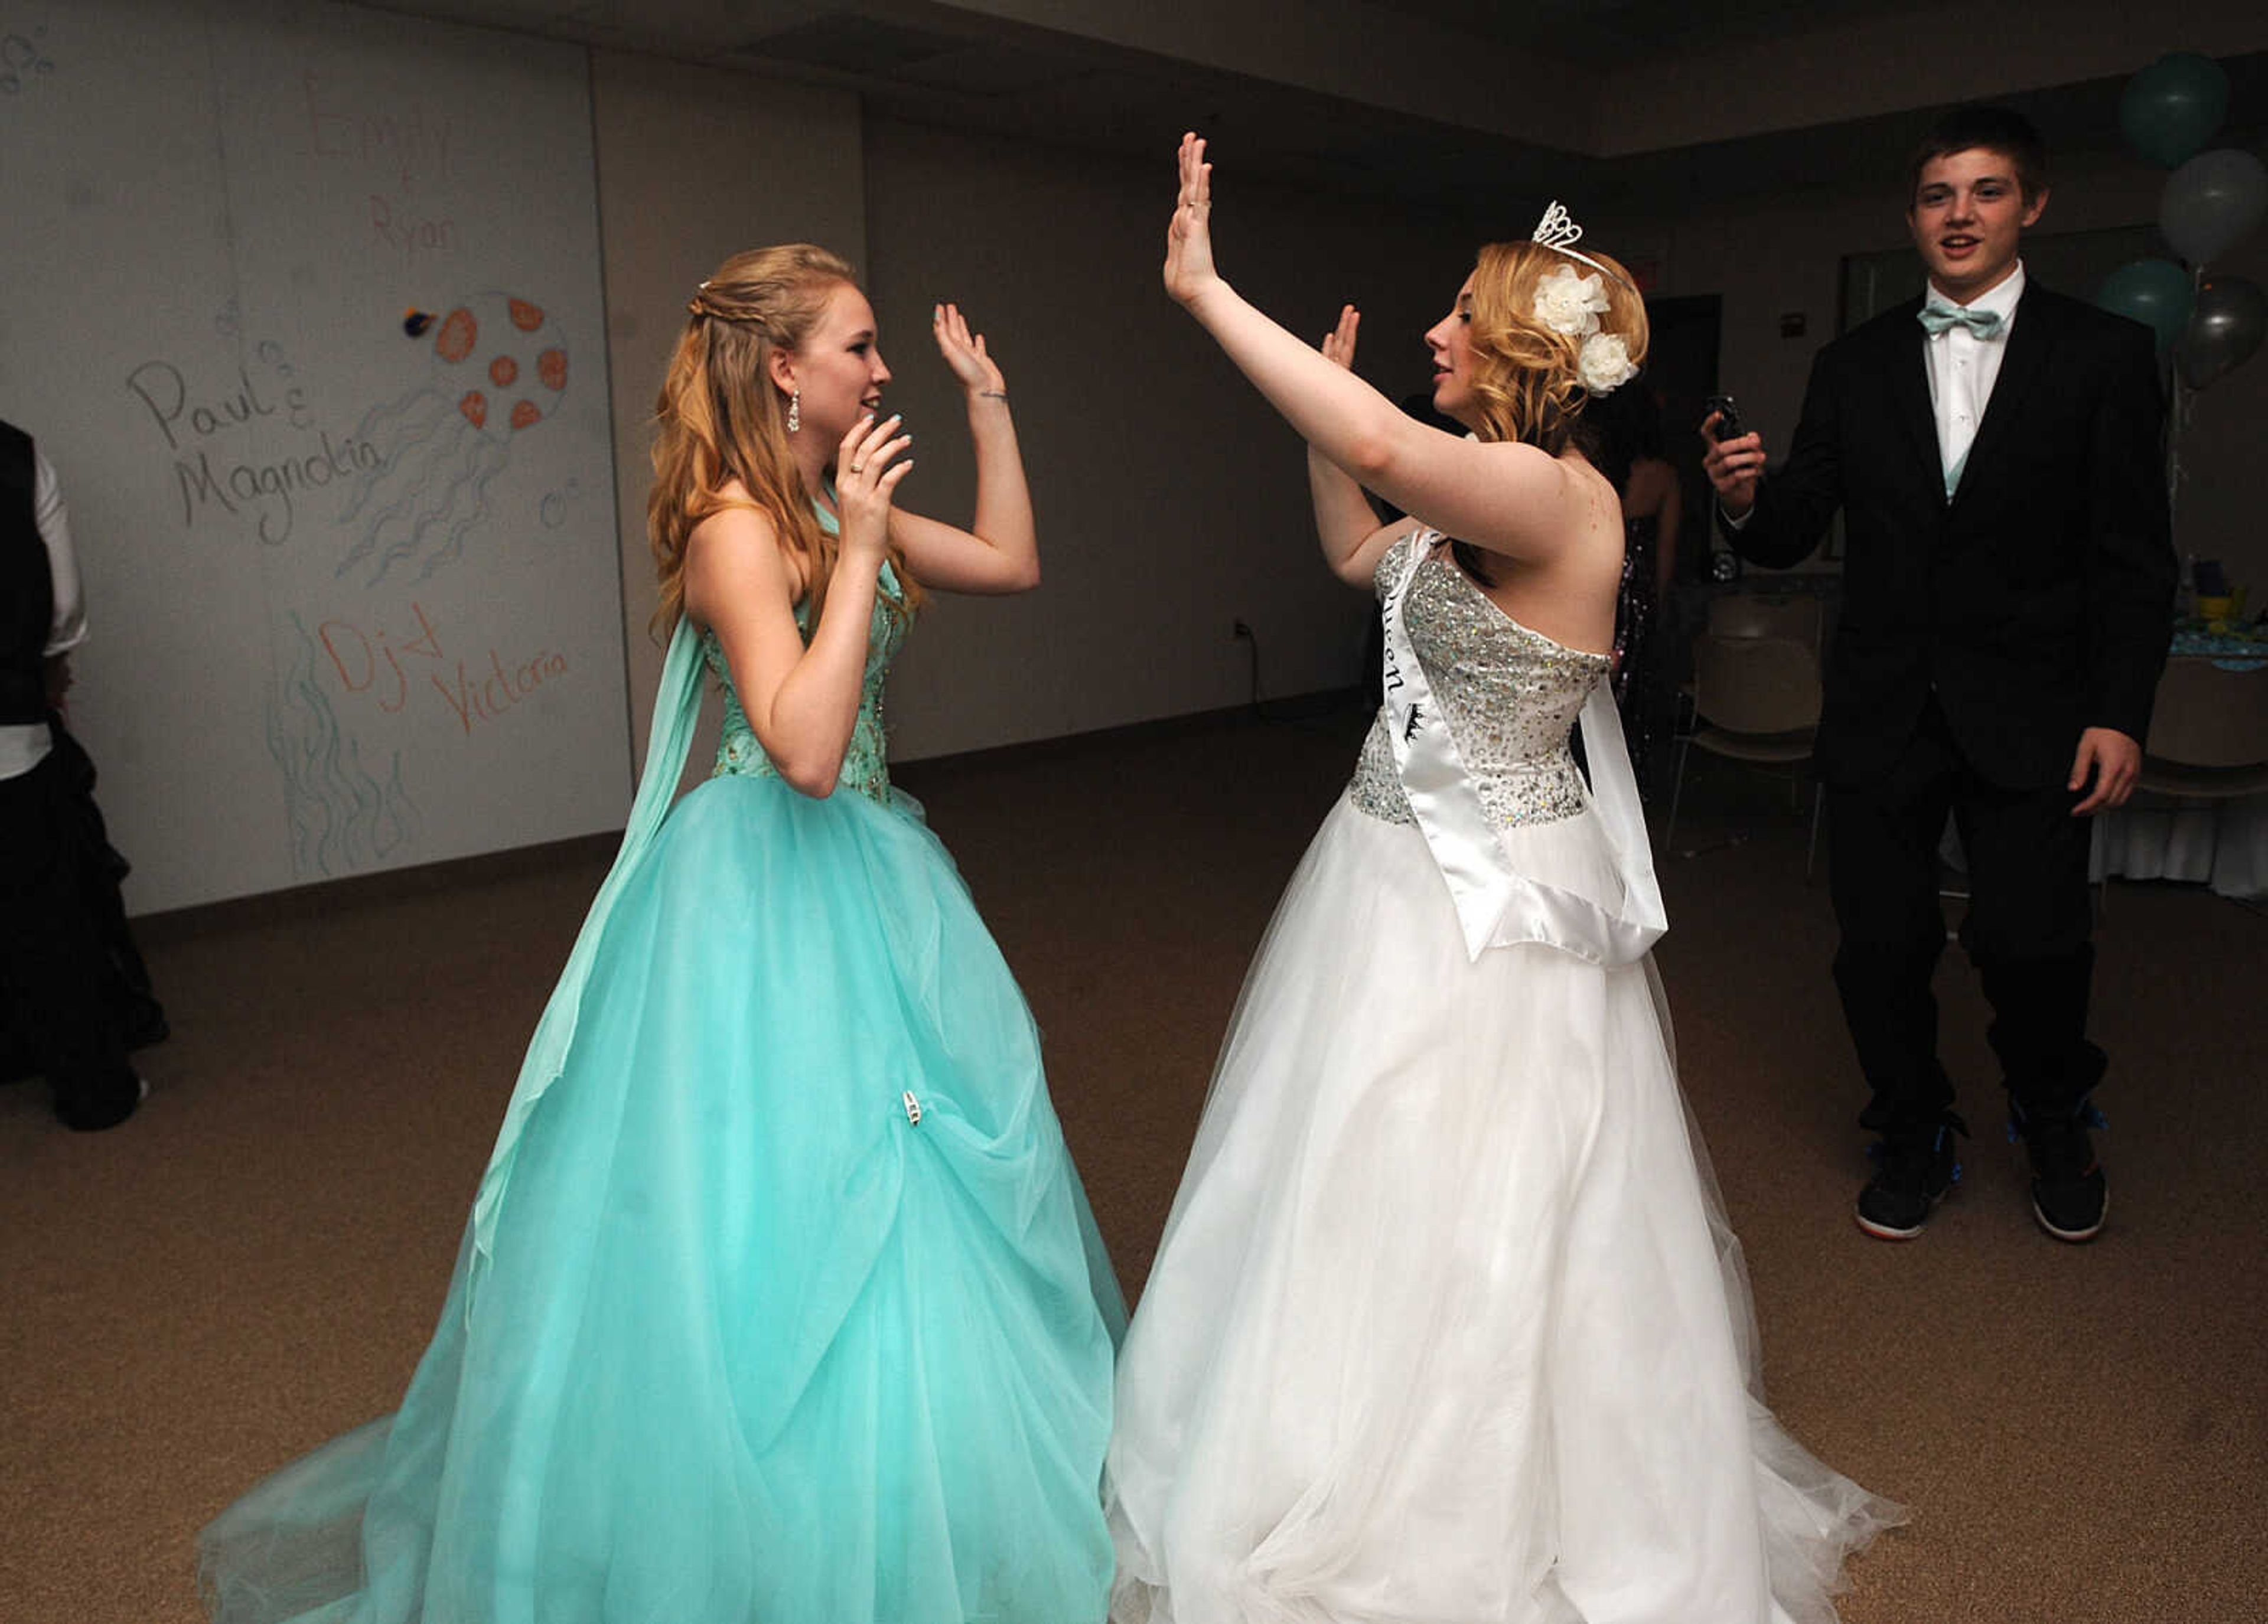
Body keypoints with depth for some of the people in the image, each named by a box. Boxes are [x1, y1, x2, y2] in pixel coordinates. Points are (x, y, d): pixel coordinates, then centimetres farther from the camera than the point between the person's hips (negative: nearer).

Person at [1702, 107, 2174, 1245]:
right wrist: (1747, 501, -18)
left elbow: (2134, 559, 0)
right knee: (1880, 947, 4)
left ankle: (2055, 1127, 25)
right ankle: (1914, 1139, 30)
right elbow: (1794, 534, 5)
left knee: (2032, 941, -7)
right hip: (1882, 711, 2)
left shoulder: (2104, 353, 3)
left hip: (2029, 713, -2)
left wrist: (2122, 712, -8)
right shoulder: (1852, 366, 8)